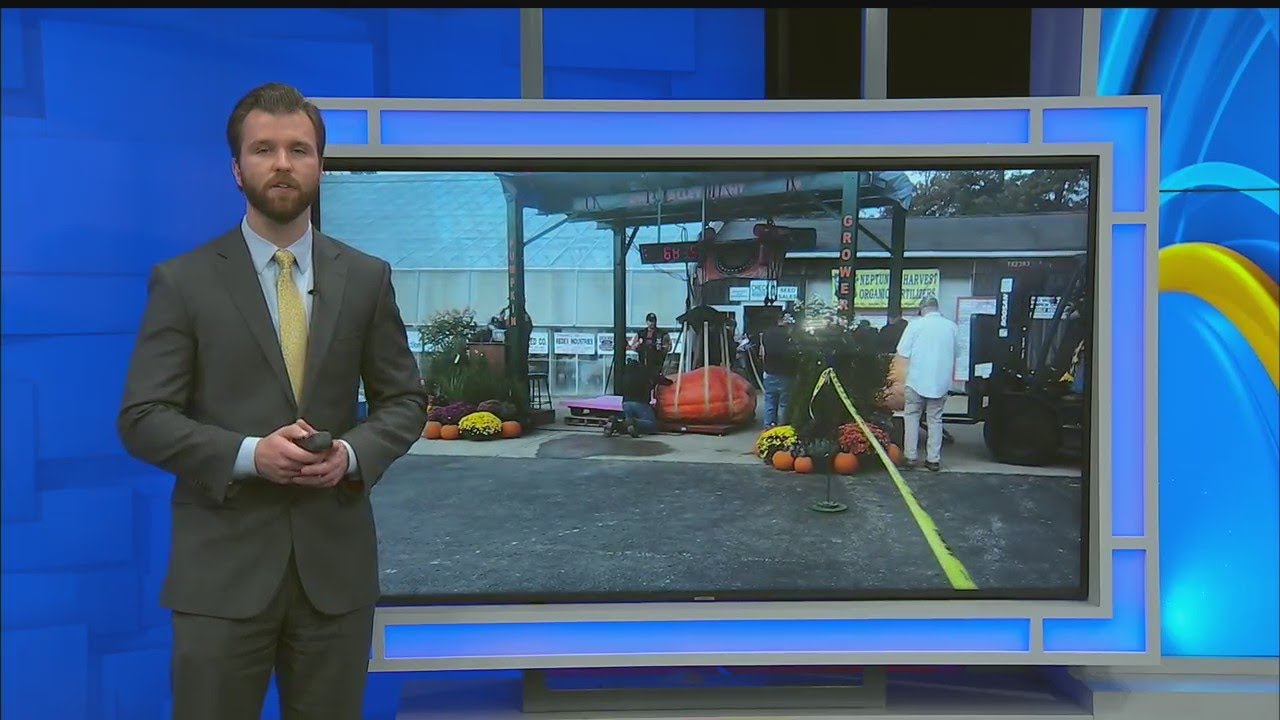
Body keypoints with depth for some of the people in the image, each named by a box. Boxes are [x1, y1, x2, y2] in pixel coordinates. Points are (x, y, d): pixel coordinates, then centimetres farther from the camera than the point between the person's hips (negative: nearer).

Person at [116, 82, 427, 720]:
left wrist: (353, 453, -11)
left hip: (336, 560, 2)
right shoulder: (183, 281, -1)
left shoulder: (366, 277, 6)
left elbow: (404, 400, 8)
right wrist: (248, 454, -18)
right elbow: (142, 418, -4)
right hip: (222, 565, -2)